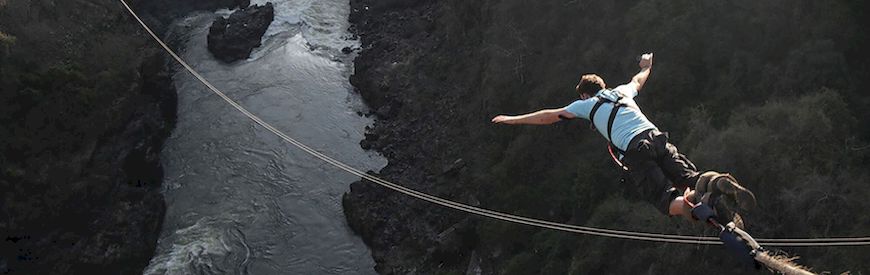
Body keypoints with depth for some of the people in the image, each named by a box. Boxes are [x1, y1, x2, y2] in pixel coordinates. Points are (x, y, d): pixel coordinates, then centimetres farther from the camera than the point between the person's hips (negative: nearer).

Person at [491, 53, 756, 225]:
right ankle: (713, 181, -35)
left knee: (669, 202, -11)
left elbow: (550, 116, 21)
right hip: (657, 137, 5)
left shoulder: (586, 104, 20)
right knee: (691, 178, 0)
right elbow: (638, 79, 54)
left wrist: (513, 119, 29)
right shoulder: (622, 91, 32)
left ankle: (699, 203, -43)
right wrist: (647, 66, 77)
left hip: (634, 151, -4)